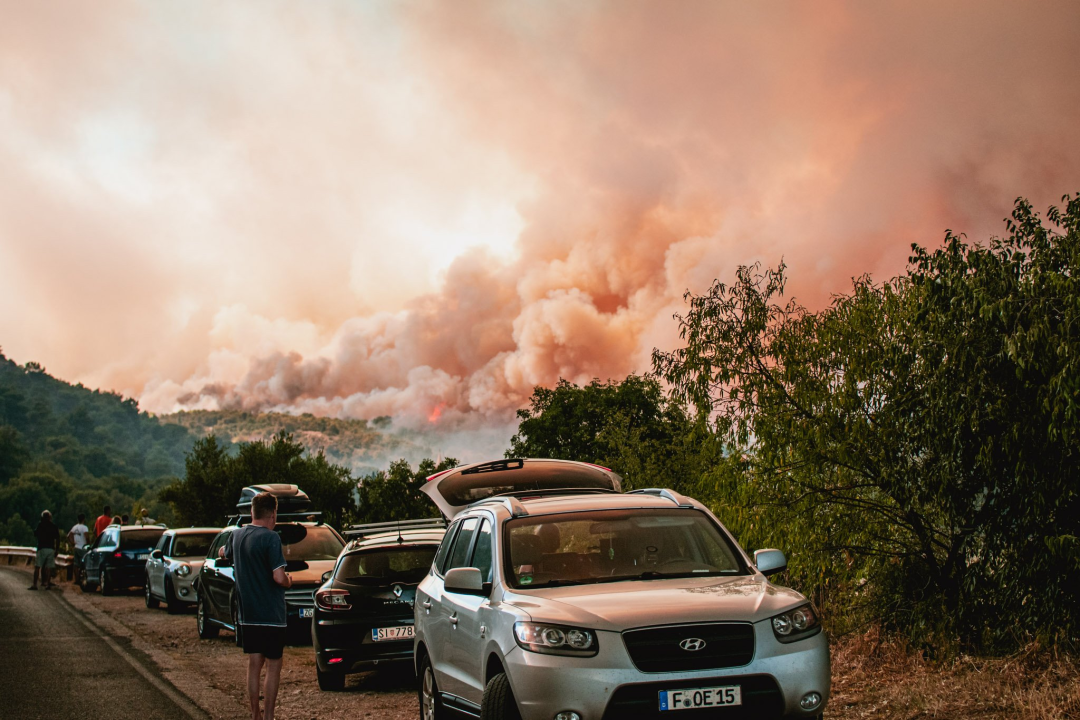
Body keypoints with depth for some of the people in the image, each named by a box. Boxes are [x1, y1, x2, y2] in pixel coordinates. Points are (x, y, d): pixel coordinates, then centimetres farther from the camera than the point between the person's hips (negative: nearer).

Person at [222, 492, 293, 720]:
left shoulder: (236, 535, 5)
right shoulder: (270, 538, -17)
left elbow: (223, 553, 28)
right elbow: (278, 577, -25)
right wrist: (289, 581, -3)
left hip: (247, 614, 6)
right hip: (271, 615, -6)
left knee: (254, 663, 13)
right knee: (273, 665, 4)